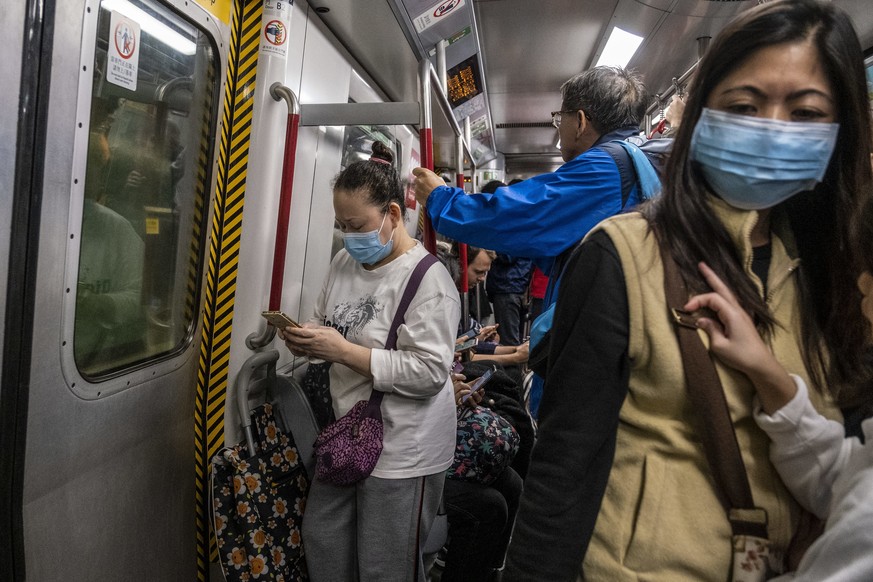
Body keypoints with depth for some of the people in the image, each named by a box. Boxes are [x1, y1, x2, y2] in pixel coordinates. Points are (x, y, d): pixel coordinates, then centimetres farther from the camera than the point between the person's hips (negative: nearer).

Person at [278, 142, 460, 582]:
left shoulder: (427, 278, -19)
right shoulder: (345, 262, 5)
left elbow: (430, 373, -24)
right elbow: (325, 325, 16)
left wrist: (343, 351, -24)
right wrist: (304, 338, -8)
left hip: (403, 451, -7)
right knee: (321, 543, 21)